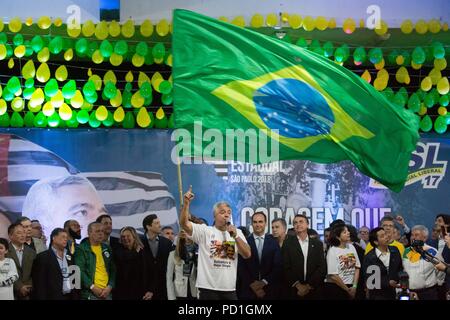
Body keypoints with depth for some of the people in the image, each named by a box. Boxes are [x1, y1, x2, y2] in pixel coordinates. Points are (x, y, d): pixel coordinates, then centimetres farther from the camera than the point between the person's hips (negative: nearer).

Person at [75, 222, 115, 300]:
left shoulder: (107, 248, 15)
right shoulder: (81, 249, -1)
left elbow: (113, 270, 12)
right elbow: (80, 271, -9)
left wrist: (110, 286, -3)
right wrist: (92, 287, -15)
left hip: (107, 292, 5)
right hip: (90, 293, -5)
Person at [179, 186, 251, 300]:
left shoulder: (237, 232, 11)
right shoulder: (205, 231, 1)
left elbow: (247, 254, 2)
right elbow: (184, 224, -11)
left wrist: (235, 236, -9)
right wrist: (186, 203, -23)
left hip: (229, 289, 3)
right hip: (208, 288, -3)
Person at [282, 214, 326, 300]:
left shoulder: (317, 244, 8)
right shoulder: (288, 243, 3)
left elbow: (322, 268, 1)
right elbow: (286, 267, -3)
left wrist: (308, 286, -9)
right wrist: (298, 285, -12)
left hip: (314, 291, 1)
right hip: (294, 291, -1)